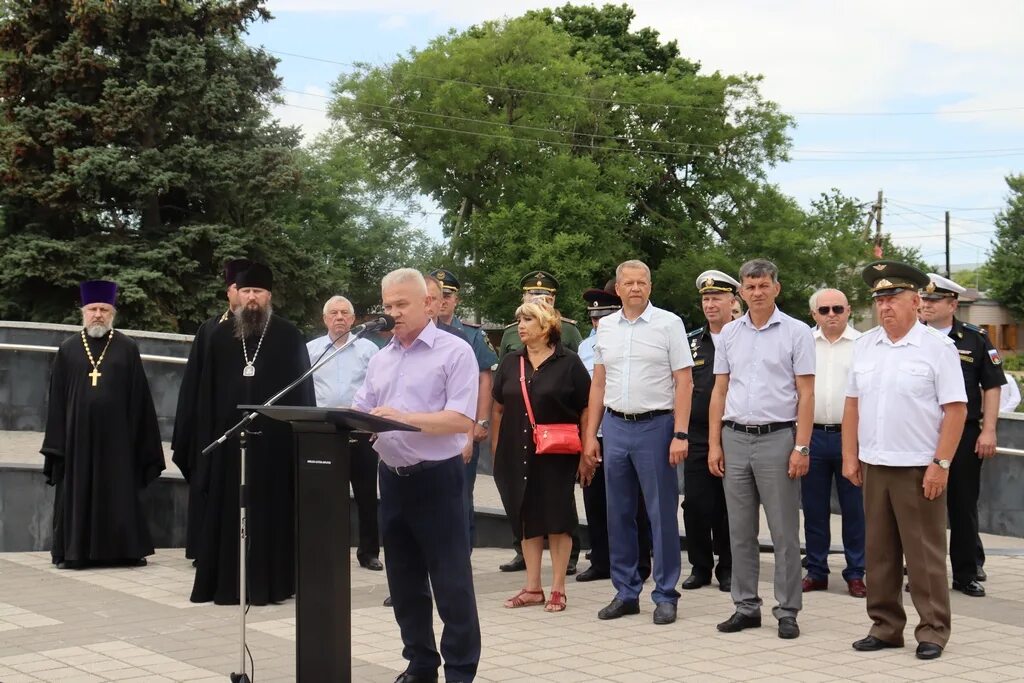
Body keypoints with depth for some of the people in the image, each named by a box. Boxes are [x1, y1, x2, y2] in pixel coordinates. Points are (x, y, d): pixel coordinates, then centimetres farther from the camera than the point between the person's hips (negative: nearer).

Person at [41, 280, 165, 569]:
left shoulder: (127, 348, 2)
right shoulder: (68, 349, 6)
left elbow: (138, 397, 3)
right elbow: (57, 398, 6)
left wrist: (137, 435, -1)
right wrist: (56, 441, 1)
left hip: (115, 433, -1)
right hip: (77, 433, 1)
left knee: (119, 492, 4)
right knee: (77, 492, 5)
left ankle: (125, 550, 12)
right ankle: (74, 552, 12)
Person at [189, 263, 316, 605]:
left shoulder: (289, 336, 2)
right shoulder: (221, 336, 10)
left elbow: (303, 389, 1)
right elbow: (207, 390, 11)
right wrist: (208, 432, 3)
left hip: (275, 438, -3)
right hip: (229, 436, 3)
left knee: (271, 509, 1)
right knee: (228, 511, 4)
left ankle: (269, 581, 6)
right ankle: (226, 582, 10)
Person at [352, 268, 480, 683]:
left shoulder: (454, 352, -7)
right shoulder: (380, 359, 14)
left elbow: (462, 419, -16)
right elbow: (359, 413, 13)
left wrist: (404, 418, -24)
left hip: (436, 477, -6)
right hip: (392, 477, 7)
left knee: (451, 582, -1)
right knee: (404, 580, 13)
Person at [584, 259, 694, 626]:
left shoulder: (668, 324, -3)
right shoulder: (606, 327, 10)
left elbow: (684, 382, -6)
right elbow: (598, 384, 14)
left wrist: (680, 435, -13)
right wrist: (590, 434, 10)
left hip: (655, 426, -5)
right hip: (616, 426, 5)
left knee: (662, 513, 0)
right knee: (618, 513, 10)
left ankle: (665, 596, 9)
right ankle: (625, 592, 20)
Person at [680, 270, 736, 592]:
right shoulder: (691, 342, 10)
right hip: (697, 435, 3)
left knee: (728, 506, 4)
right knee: (695, 503, 4)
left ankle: (727, 568, 16)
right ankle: (700, 566, 16)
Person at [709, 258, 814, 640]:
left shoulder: (796, 333, -2)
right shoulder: (729, 334, 10)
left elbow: (806, 394, -4)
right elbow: (719, 391, 12)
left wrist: (801, 447, -10)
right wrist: (714, 444, 6)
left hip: (777, 437, -4)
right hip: (735, 439, 4)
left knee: (784, 532, 0)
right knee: (740, 531, 9)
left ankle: (787, 611, 8)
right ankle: (746, 607, 18)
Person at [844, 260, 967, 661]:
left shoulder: (937, 347, -6)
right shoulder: (864, 346, 9)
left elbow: (956, 410, -8)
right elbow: (853, 404, 13)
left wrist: (941, 464, -13)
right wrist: (850, 457, 8)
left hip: (919, 469, -5)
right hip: (873, 466, 5)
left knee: (925, 555, 2)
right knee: (878, 553, 11)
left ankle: (933, 631, 13)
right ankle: (885, 627, 21)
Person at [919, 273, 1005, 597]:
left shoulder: (975, 339, 2)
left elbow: (992, 386, 3)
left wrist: (988, 430, -5)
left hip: (965, 435, -1)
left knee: (964, 506, 7)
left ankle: (966, 574, 17)